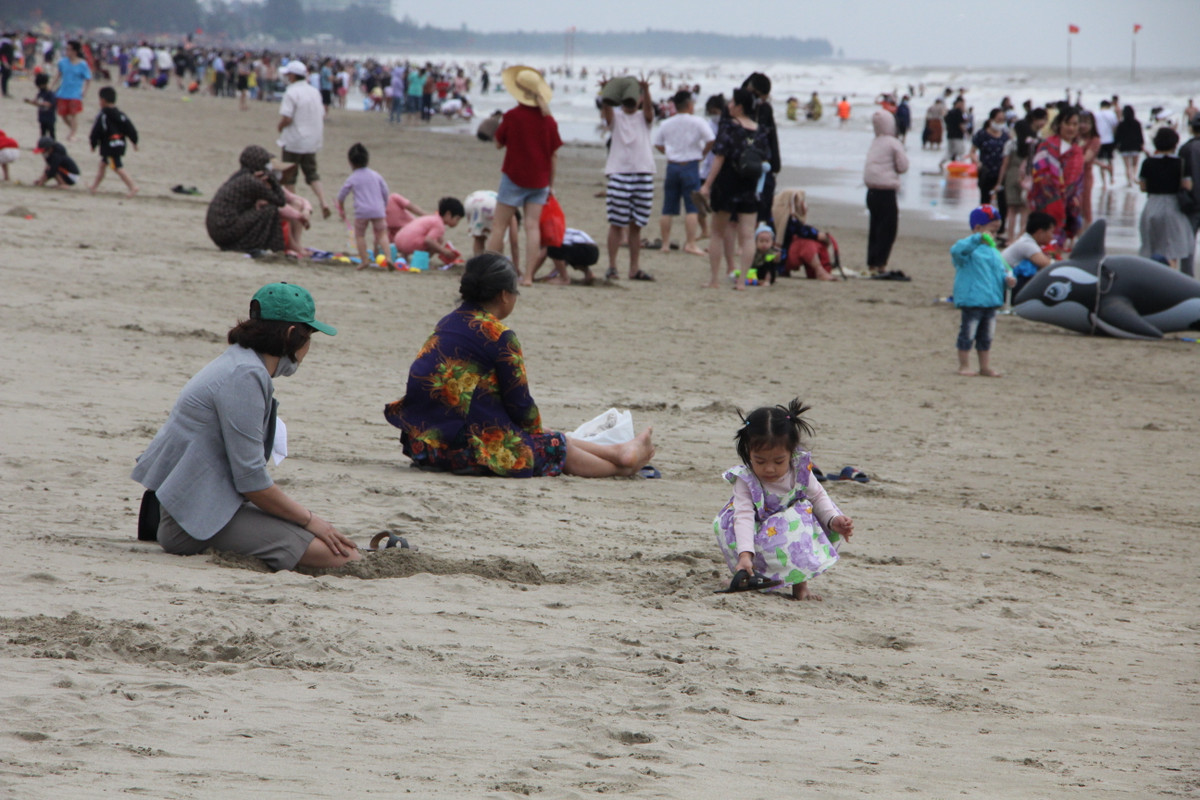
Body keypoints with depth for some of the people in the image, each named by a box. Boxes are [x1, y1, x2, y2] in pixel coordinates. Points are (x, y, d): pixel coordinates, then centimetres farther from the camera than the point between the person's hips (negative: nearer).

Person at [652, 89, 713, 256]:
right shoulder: (697, 122, -7)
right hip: (690, 165, -4)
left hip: (672, 165, 4)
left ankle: (665, 244, 12)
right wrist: (703, 153, 1)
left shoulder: (666, 124, 7)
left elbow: (658, 145, 14)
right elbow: (711, 140, -14)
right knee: (692, 208, -4)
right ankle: (691, 243, -10)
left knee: (668, 209, 8)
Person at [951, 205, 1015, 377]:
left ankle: (985, 366, 22)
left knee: (986, 337, 14)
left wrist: (1007, 279, -3)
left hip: (991, 301, 8)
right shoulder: (969, 248, -11)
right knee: (968, 335, 1)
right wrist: (978, 239, -38)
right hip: (971, 302, -8)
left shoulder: (993, 251, 15)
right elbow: (957, 250, -33)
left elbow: (1001, 269, 20)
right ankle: (964, 366, 10)